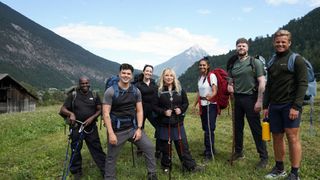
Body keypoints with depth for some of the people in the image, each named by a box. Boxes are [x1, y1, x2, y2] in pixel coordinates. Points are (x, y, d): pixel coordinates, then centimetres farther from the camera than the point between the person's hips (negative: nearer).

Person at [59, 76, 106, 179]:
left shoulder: (94, 95, 2)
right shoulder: (73, 95, -1)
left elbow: (100, 110, 1)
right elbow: (62, 110, -1)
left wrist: (92, 118, -16)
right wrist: (71, 113, -22)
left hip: (91, 128, 0)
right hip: (76, 128, 0)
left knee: (97, 149, 3)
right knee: (75, 151, 13)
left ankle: (105, 171, 15)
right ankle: (76, 172, 32)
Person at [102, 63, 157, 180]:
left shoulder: (136, 91, 2)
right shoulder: (110, 91, -10)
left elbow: (139, 111, 4)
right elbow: (106, 114, -12)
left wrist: (139, 128, -6)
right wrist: (111, 133, -17)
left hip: (133, 128, 4)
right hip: (117, 130, -3)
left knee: (149, 147, 1)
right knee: (111, 157, 8)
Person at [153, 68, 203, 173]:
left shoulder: (180, 90, 3)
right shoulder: (159, 91, -3)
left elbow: (186, 103, 9)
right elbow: (154, 106, -1)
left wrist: (181, 109, -10)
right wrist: (164, 112, -16)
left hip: (178, 123, 2)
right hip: (164, 124, -1)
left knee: (183, 145, 7)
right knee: (166, 146, 8)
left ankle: (190, 166, 17)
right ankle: (166, 166, 26)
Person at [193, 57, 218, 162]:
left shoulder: (212, 76, -11)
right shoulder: (200, 77, 11)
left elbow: (215, 91, -20)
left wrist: (210, 96, -41)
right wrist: (195, 105, 18)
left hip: (211, 105, -7)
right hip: (203, 106, 7)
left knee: (209, 129, -8)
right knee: (206, 129, 11)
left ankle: (209, 153, 3)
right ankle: (209, 150, 25)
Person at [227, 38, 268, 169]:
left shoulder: (255, 62, -4)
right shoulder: (232, 64, 11)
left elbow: (262, 82, -10)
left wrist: (259, 101, -17)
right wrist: (229, 86, -3)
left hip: (250, 98, -5)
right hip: (237, 99, 5)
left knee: (256, 129, -2)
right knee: (237, 127, 15)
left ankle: (264, 158, 10)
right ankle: (238, 152, 31)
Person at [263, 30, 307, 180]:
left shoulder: (296, 59, -3)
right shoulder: (272, 62, 15)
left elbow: (303, 84, -10)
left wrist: (296, 106, -17)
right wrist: (265, 105, 12)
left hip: (290, 105, -6)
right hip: (274, 106, 6)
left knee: (292, 137, -3)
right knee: (277, 137, 10)